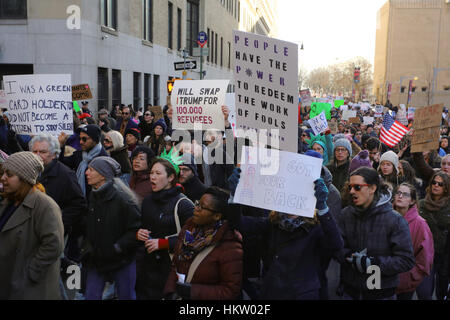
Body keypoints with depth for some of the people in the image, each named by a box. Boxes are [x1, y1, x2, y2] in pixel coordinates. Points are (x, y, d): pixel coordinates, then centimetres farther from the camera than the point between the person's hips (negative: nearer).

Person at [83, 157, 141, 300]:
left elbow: (136, 229, -20)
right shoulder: (93, 197, 4)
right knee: (90, 295, 9)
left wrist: (117, 248, -19)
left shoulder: (123, 198, -19)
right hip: (96, 261, 6)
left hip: (122, 261, -6)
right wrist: (88, 246, 9)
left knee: (126, 296, 10)